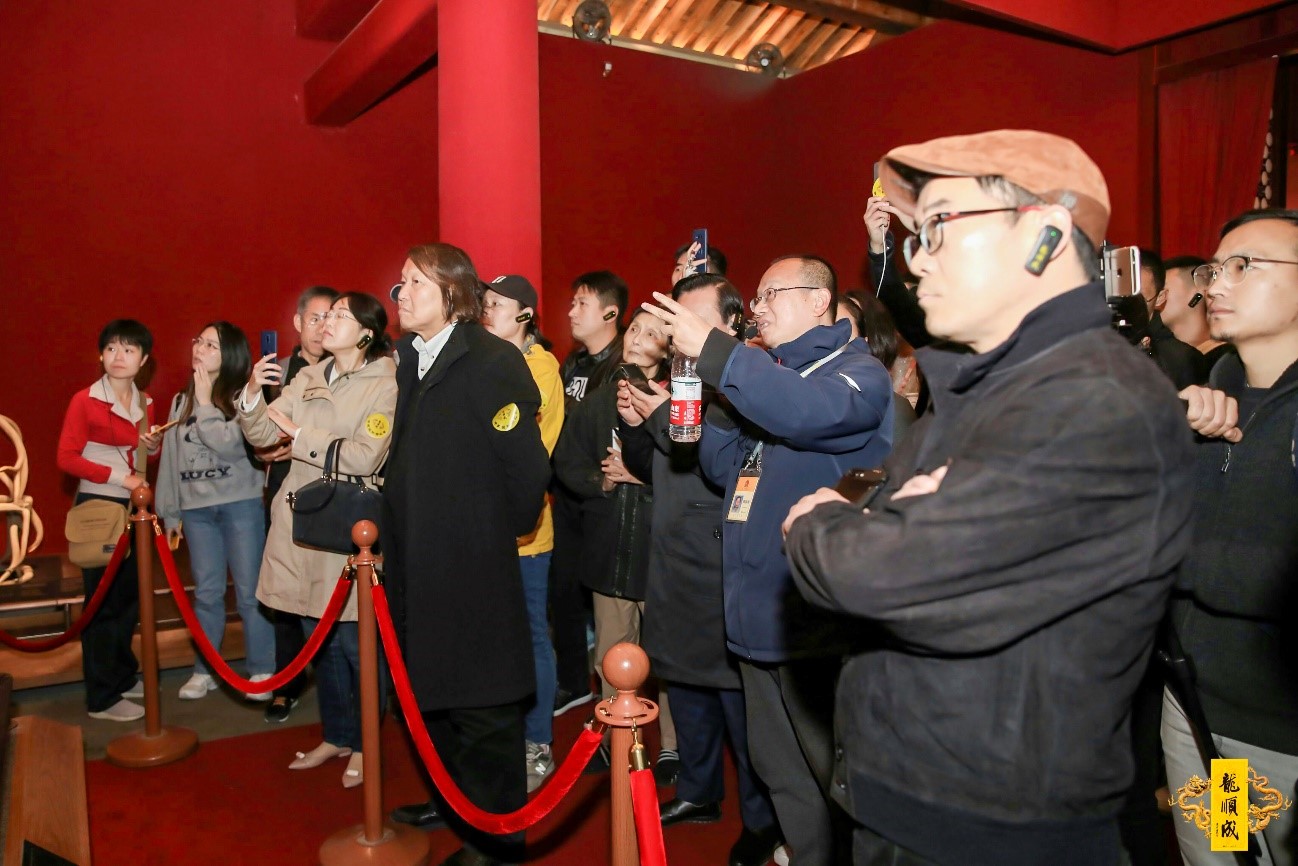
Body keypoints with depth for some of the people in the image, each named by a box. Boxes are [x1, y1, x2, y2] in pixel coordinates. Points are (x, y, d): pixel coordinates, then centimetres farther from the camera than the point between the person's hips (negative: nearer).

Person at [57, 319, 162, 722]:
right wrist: (118, 476, -21)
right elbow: (66, 457, -13)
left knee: (130, 596, 14)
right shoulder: (85, 401, -10)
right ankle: (102, 697, 8)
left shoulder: (145, 404, 8)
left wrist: (154, 445, -3)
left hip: (134, 507, 6)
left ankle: (124, 676, 29)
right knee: (102, 601, 0)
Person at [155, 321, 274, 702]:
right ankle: (204, 670, 22)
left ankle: (262, 670, 10)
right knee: (206, 592, 10)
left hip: (241, 504, -4)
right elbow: (170, 457, 15)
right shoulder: (182, 401, 13)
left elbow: (228, 442, -18)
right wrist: (170, 512, 14)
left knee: (249, 591, -1)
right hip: (196, 509, 5)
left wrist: (206, 402, -7)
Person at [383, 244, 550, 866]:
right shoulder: (411, 361, 11)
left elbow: (528, 463, -19)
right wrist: (395, 523, 11)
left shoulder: (494, 361, -15)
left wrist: (508, 529, -6)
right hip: (417, 564, 8)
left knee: (482, 708, 4)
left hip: (474, 567, -8)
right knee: (431, 694, 21)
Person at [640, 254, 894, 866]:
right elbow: (725, 469, 14)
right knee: (779, 771, 19)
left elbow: (812, 410, -31)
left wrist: (714, 354, -31)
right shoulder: (766, 373, 17)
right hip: (759, 616, 8)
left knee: (837, 779, 4)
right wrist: (721, 400, -1)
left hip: (821, 622, -8)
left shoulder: (857, 370, -7)